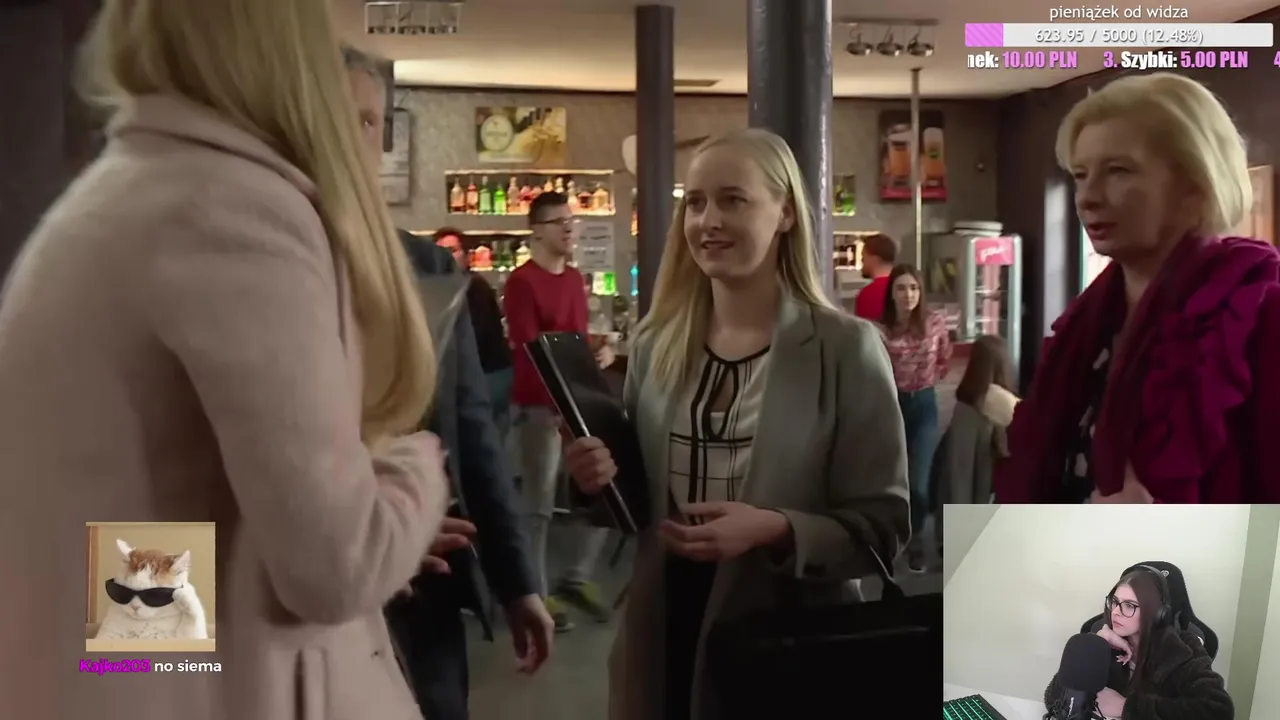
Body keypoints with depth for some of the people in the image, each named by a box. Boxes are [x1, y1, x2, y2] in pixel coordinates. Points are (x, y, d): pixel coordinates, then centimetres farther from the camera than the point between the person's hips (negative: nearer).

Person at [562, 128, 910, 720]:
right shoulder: (655, 343, 3)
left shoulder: (846, 347, -10)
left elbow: (883, 527, -10)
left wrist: (777, 530, -24)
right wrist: (602, 480, -7)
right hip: (661, 638, 4)